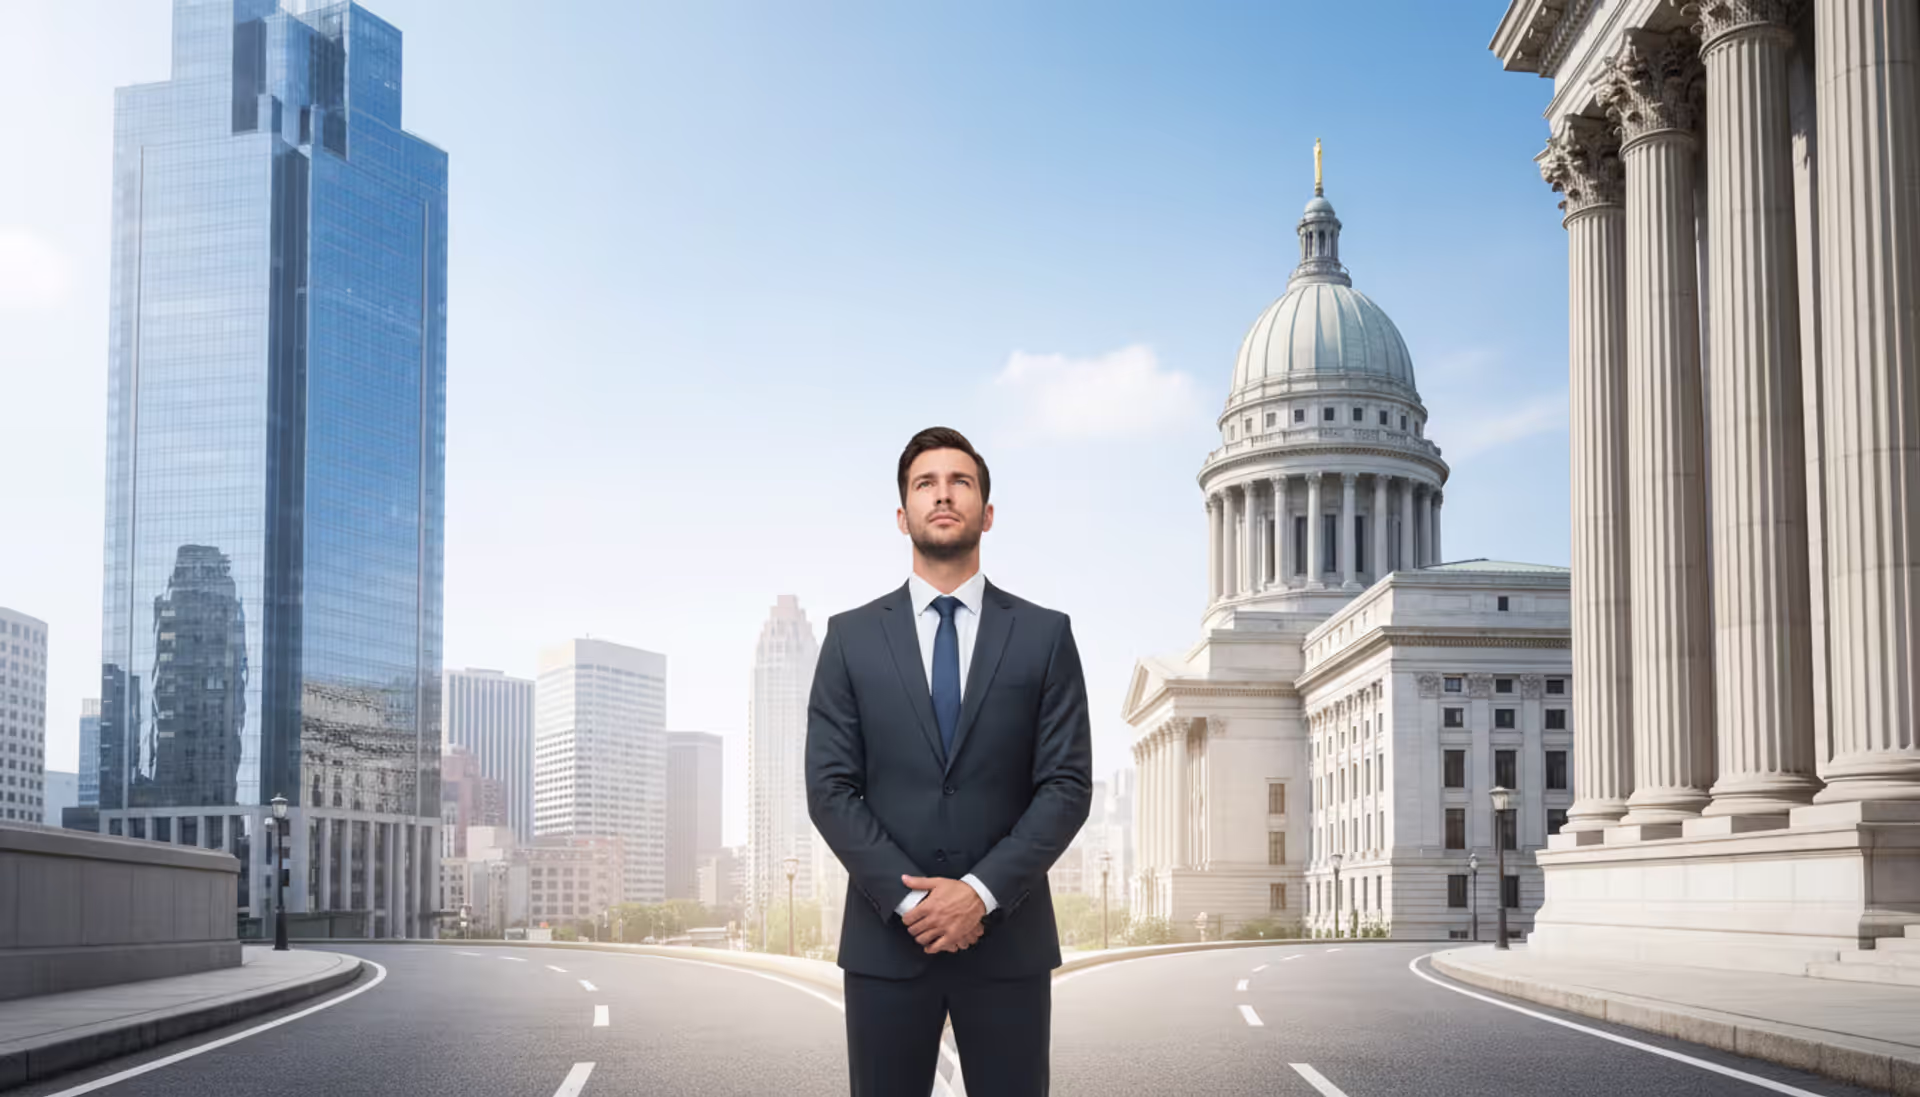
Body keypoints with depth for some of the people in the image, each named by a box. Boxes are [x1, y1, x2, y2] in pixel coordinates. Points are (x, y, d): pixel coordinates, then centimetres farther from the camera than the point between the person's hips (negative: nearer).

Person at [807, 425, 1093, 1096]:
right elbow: (830, 789, 0)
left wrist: (981, 891, -13)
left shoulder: (1045, 636, 5)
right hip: (886, 939, 0)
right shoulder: (851, 637, 6)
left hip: (1008, 938, 0)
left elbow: (1067, 785, -1)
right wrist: (908, 898, -11)